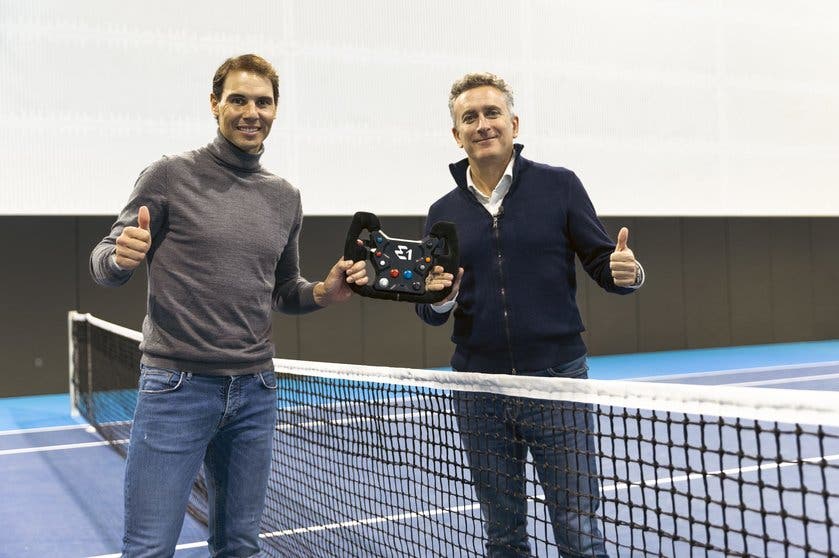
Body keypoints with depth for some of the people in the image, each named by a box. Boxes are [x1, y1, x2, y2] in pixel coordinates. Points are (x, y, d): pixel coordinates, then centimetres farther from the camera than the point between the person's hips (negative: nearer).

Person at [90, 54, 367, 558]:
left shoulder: (286, 198, 11)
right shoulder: (170, 177, -4)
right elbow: (103, 264, -1)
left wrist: (324, 293, -1)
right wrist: (121, 257, -24)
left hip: (256, 391, 5)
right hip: (177, 385, -4)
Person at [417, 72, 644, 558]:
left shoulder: (559, 185, 0)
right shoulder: (443, 213, 7)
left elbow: (603, 262, 1)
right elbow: (432, 313, 11)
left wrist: (626, 271, -21)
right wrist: (438, 299, -12)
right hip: (479, 394, 3)